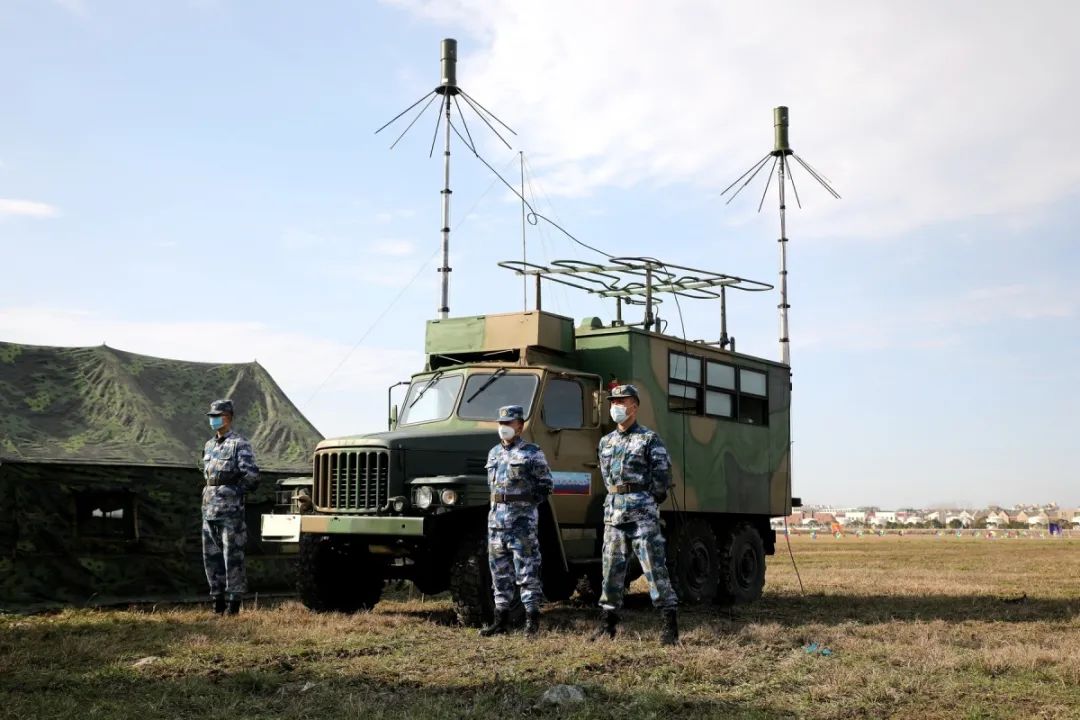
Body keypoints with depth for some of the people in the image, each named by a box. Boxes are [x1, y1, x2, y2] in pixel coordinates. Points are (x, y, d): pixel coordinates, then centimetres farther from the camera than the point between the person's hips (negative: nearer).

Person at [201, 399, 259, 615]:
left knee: (232, 557, -4)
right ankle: (218, 600, 17)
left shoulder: (239, 444, -7)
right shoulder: (209, 445, 15)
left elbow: (251, 477, -13)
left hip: (230, 511, -8)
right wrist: (209, 493, 15)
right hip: (209, 509, 8)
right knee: (211, 557, 10)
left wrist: (233, 492, -5)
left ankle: (234, 601, -1)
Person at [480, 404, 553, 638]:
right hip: (496, 519, 7)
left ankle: (532, 619, 1)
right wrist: (498, 506, 13)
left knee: (527, 571, -4)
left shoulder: (532, 453, -4)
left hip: (522, 520, -6)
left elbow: (546, 485, -3)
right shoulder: (494, 453, 15)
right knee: (499, 571, 10)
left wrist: (526, 503, -8)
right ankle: (501, 619, 16)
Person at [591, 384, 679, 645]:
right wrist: (616, 500, 16)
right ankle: (608, 623, 16)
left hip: (642, 510, -6)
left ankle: (670, 623, -4)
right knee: (612, 568, 8)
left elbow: (662, 477, -4)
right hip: (614, 510, 6)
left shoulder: (649, 439, -3)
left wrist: (649, 503, 1)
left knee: (654, 567, -7)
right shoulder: (605, 442, 15)